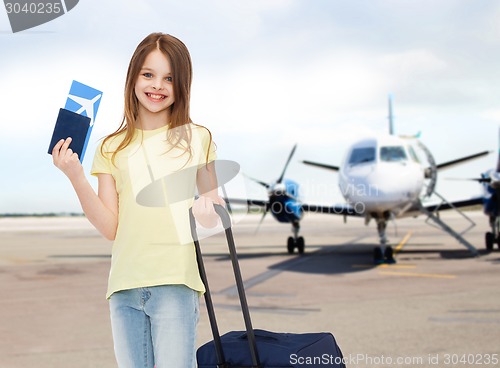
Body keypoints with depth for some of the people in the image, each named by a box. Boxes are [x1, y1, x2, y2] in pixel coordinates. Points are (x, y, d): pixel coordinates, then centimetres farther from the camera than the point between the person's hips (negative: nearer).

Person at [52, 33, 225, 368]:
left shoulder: (196, 139, 6)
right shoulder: (112, 148, 11)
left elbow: (213, 219, 11)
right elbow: (111, 227, 2)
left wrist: (207, 212, -11)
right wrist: (76, 178, -8)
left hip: (175, 281, -2)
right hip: (125, 285, 3)